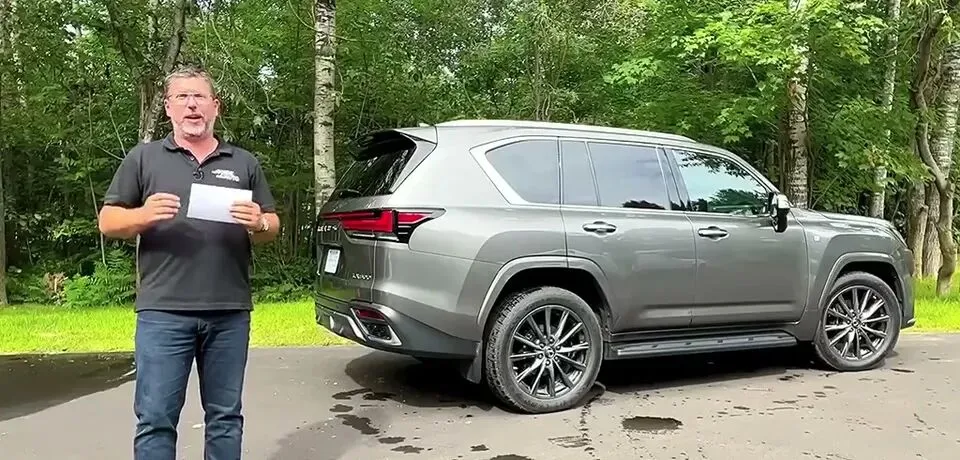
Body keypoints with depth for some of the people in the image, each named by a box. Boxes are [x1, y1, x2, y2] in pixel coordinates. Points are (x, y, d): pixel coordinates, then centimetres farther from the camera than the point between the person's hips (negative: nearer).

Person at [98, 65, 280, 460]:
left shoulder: (245, 163, 14)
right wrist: (144, 215, -14)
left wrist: (259, 224, -9)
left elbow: (272, 227, 15)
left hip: (230, 312, 2)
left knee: (226, 416, 10)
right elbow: (108, 222, 7)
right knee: (155, 418, 0)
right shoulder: (143, 158, 9)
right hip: (163, 312, -1)